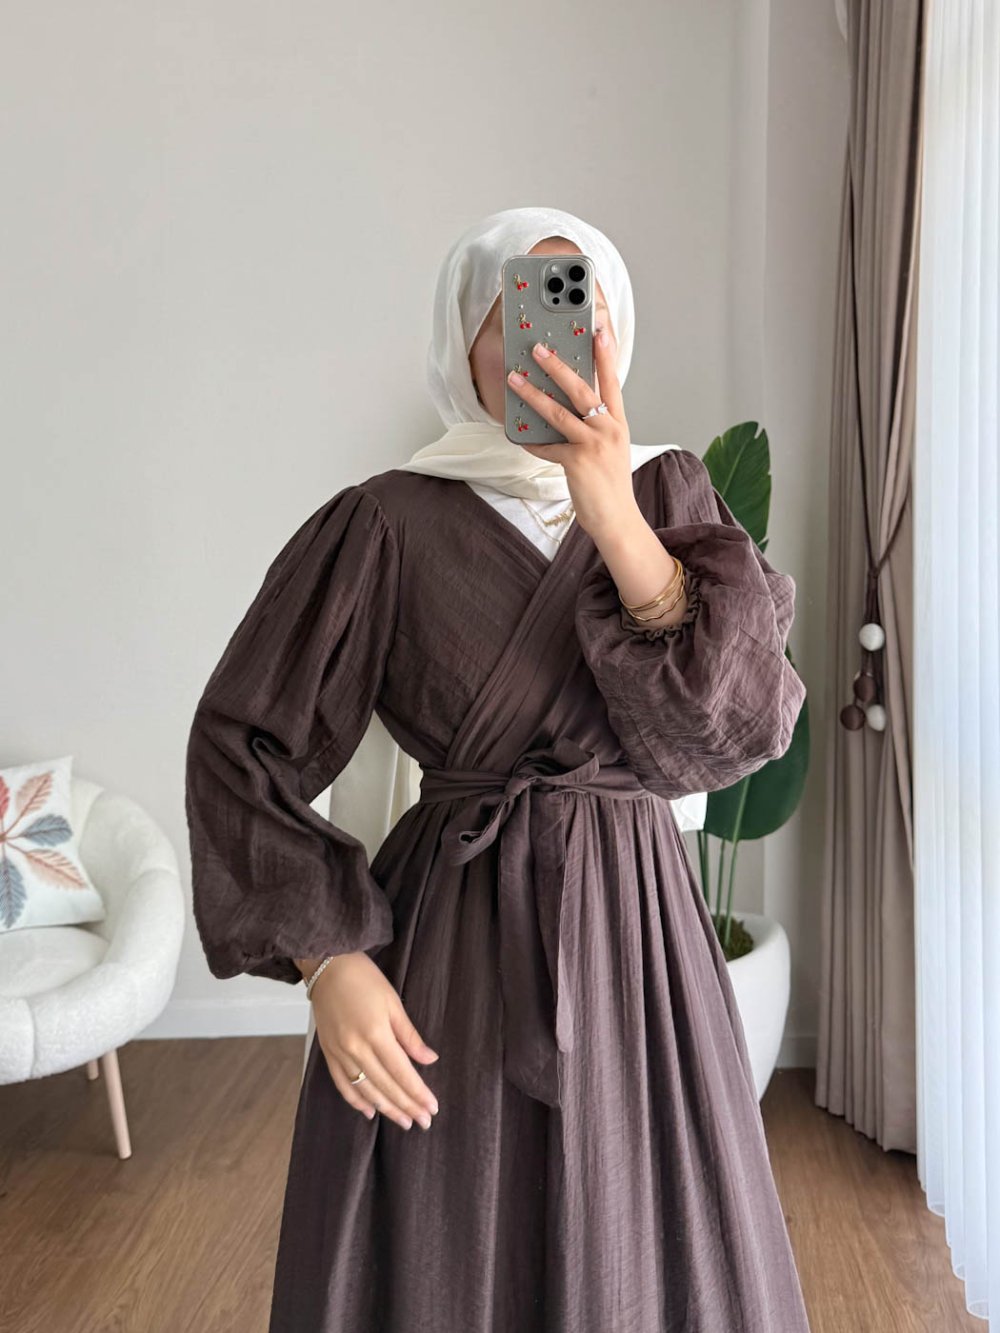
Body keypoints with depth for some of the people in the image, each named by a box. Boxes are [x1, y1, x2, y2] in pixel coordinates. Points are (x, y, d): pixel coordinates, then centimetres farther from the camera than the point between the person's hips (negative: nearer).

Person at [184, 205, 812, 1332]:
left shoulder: (671, 495, 2)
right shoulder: (389, 521, -6)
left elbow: (742, 728, -11)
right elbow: (241, 740, -4)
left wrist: (614, 517, -21)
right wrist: (328, 962, -12)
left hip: (635, 934, 3)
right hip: (447, 945, -2)